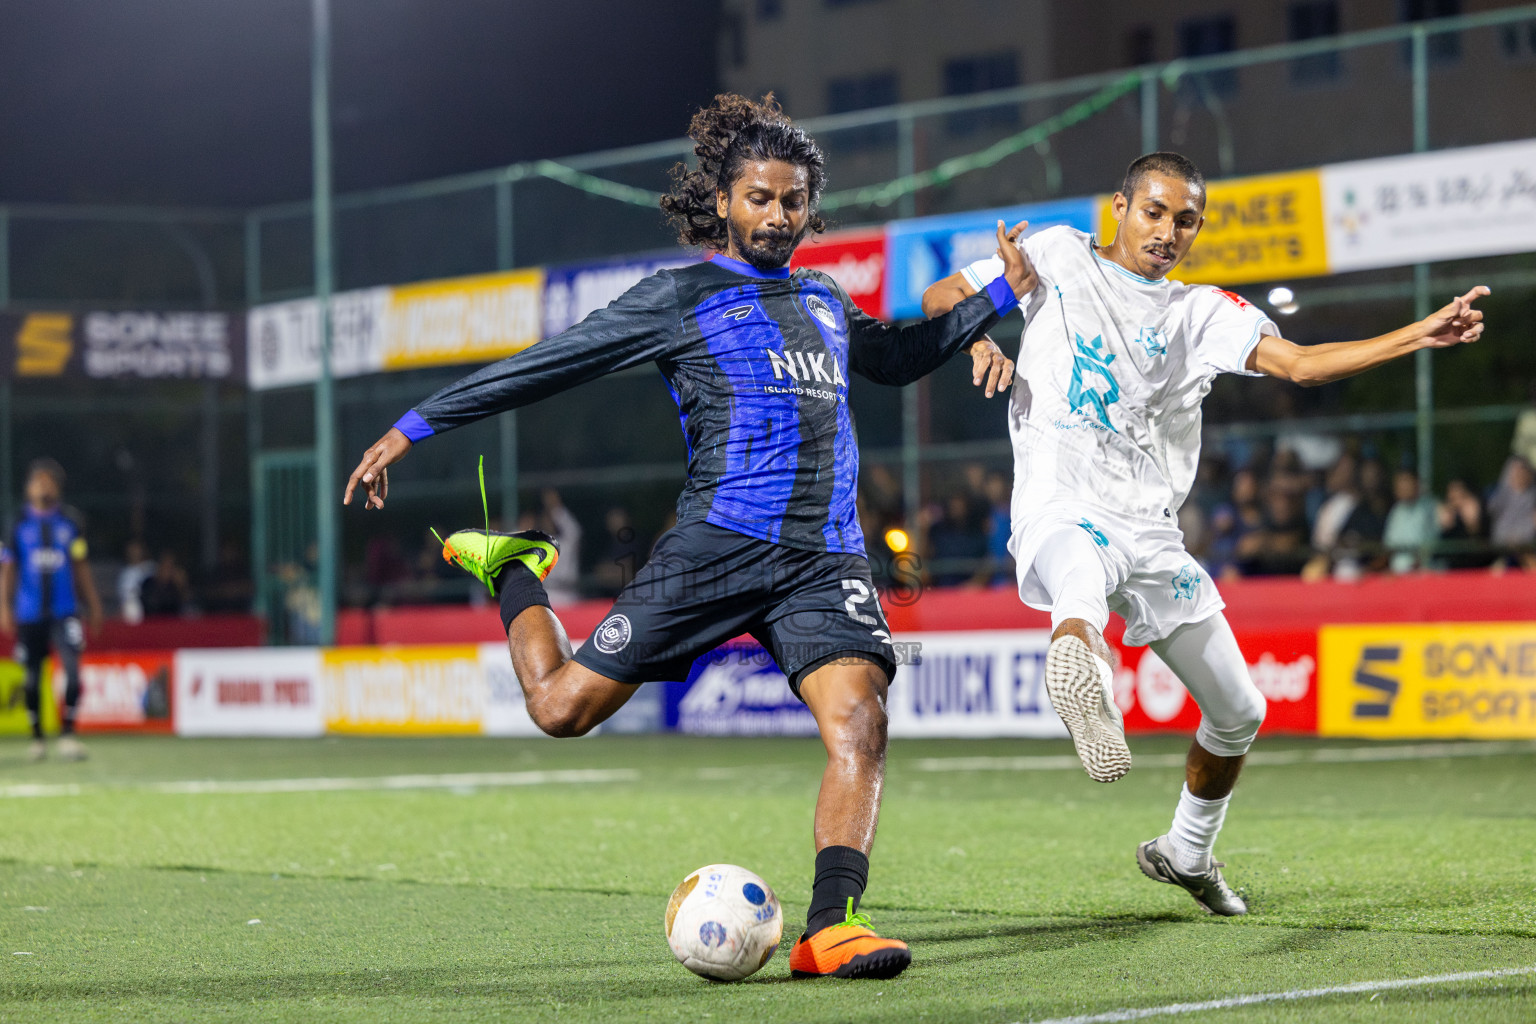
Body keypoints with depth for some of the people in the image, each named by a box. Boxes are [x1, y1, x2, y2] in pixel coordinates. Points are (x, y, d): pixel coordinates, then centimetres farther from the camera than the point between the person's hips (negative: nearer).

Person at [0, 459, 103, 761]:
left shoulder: (69, 522, 7)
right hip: (29, 614, 0)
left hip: (64, 611, 0)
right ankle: (36, 737, 21)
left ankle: (68, 734, -13)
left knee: (73, 667, -17)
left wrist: (93, 605, 12)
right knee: (32, 677, 6)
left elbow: (81, 567, 13)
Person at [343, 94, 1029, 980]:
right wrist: (414, 428, 6)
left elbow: (897, 357, 44)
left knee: (859, 726, -21)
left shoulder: (824, 300, 23)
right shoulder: (682, 297, 6)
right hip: (719, 543, -4)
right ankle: (514, 573, 30)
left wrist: (998, 298, 35)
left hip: (826, 559, 4)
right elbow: (548, 366, 6)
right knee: (564, 705, -2)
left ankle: (832, 928, -22)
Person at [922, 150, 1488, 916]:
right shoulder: (1059, 257, 10)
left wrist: (1420, 336, -12)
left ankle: (1185, 853, 36)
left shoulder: (1201, 312, 13)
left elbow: (1300, 364, -1)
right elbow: (937, 301, 15)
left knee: (1238, 713, 12)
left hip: (1148, 531, 5)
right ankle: (1081, 686, -77)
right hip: (1062, 514, -5)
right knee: (1083, 576, -43)